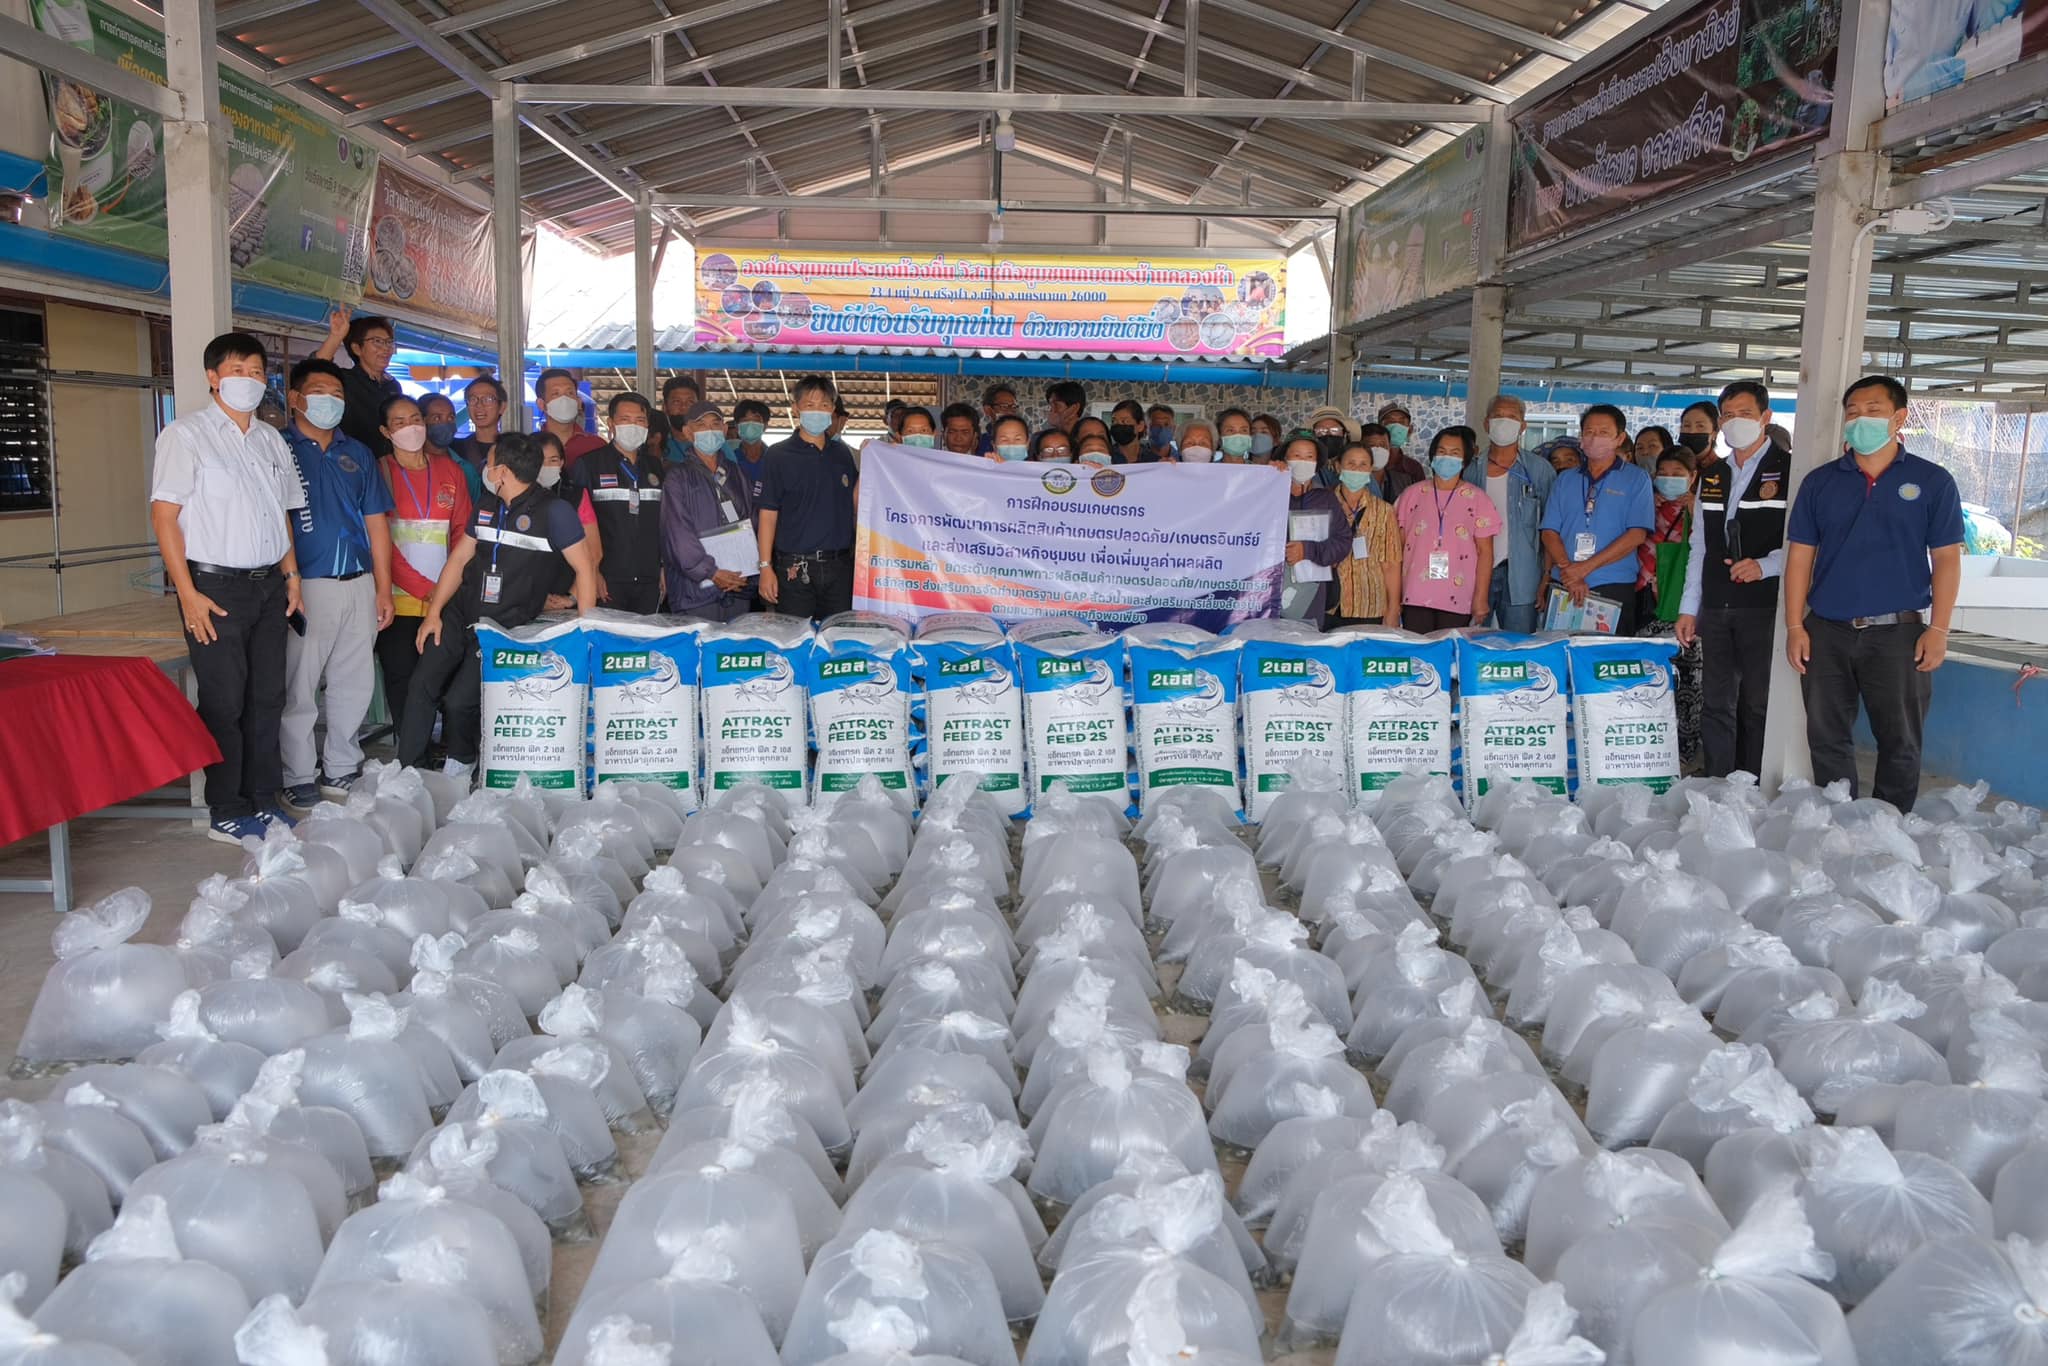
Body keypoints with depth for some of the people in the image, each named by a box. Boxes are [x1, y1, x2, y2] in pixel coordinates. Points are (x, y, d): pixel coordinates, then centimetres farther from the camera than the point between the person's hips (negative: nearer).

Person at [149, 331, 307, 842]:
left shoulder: (271, 439, 14)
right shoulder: (186, 435, -5)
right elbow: (164, 515, -10)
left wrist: (291, 575, 11)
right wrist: (188, 594, -15)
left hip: (268, 585, 6)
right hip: (216, 586, -6)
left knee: (267, 697, 10)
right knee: (224, 703, -1)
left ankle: (263, 800, 21)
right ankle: (227, 814, 8)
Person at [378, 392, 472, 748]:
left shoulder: (451, 470, 13)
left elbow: (463, 531, 11)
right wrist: (424, 588, -11)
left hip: (446, 599, 2)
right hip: (401, 601, -2)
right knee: (402, 683, -2)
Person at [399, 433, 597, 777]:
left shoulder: (553, 511, -12)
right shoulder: (486, 506, 9)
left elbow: (585, 568, -12)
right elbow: (460, 558, 14)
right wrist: (433, 612, 7)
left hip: (507, 627, -6)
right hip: (460, 615, 6)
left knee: (459, 702, -11)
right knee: (422, 684, -4)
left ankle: (461, 763, 19)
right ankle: (406, 769, 9)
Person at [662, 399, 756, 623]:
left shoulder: (735, 473, 17)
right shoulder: (679, 477, 2)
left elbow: (751, 523, 11)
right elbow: (678, 534, -8)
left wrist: (746, 571, -3)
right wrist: (711, 572, -16)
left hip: (739, 588, 4)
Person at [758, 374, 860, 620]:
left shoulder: (842, 454, 12)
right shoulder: (780, 455, 0)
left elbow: (854, 501, 9)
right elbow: (768, 514, -3)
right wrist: (766, 567, -9)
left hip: (839, 565, 4)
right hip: (795, 568, -3)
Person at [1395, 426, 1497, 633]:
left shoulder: (1477, 498, 6)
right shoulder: (1411, 494, 9)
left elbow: (1485, 552, 3)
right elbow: (1397, 548, 9)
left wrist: (1481, 598, -4)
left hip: (1457, 601, -1)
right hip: (1415, 598, 1)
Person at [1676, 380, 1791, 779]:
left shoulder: (1789, 470, -2)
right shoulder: (1712, 476, 17)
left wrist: (1765, 565, -20)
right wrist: (1688, 608, 14)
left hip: (1765, 606, -5)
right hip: (1715, 608, 5)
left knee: (1758, 705, -2)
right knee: (1717, 705, 8)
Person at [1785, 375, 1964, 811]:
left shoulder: (1932, 481, 2)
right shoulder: (1821, 482, 8)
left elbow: (1947, 559, 0)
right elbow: (1800, 555, 6)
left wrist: (1938, 630, -8)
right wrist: (1795, 627, -1)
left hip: (1899, 632, -2)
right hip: (1826, 632, 2)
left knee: (1900, 743, 5)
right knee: (1827, 741, 8)